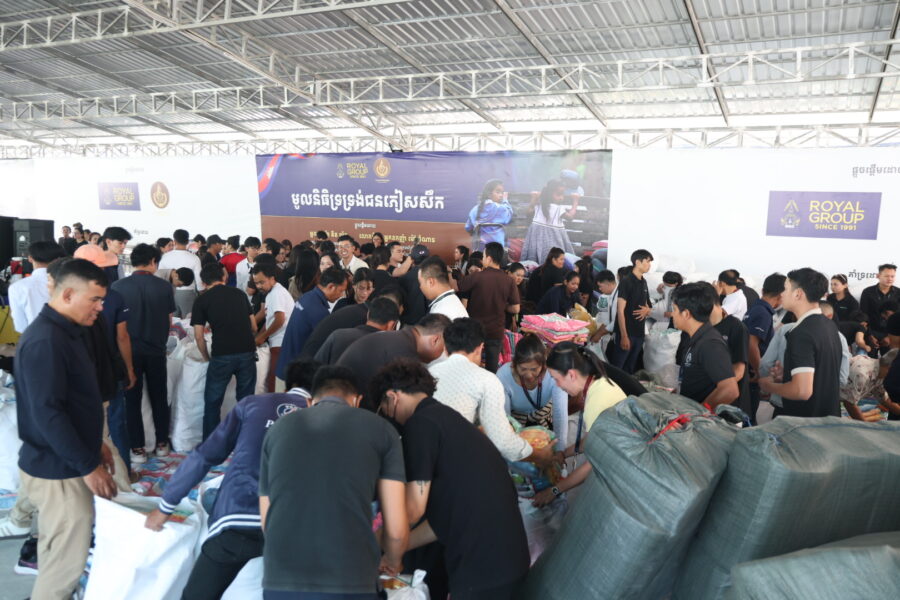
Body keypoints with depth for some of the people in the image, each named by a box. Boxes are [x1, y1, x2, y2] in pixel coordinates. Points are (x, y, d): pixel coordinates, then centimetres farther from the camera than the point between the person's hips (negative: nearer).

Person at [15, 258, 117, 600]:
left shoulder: (67, 331, 9)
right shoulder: (44, 341, -23)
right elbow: (47, 414, -26)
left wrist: (94, 444, 19)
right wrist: (88, 466, -21)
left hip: (64, 464, 10)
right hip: (58, 471, -10)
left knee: (59, 555, 21)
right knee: (67, 562, 1)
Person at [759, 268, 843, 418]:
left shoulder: (802, 333, -23)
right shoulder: (829, 326, 6)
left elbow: (803, 391, -29)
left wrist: (769, 385, -13)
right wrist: (788, 374, 9)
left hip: (805, 422, -9)